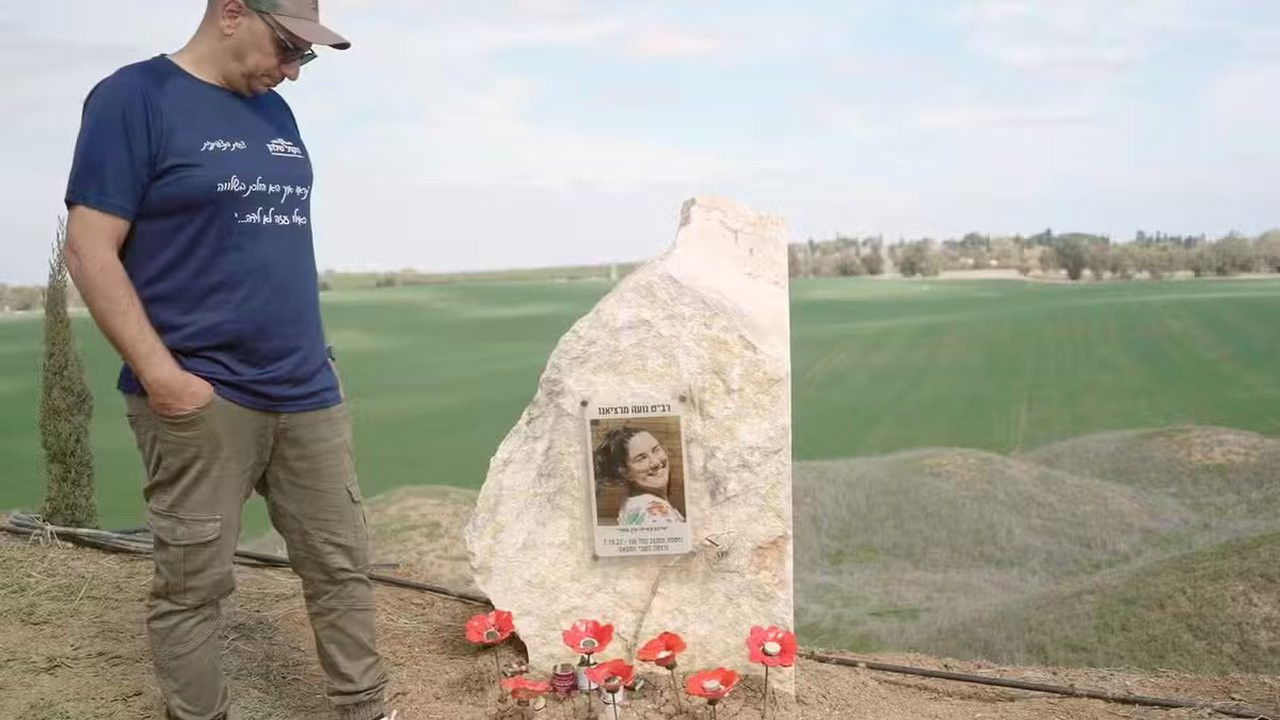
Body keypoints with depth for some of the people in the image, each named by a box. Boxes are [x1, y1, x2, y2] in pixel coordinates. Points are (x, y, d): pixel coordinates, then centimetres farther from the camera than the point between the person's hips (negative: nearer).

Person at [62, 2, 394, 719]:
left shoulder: (274, 111, 14)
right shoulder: (134, 97, -7)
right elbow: (91, 250, -11)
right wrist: (162, 374, -16)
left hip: (307, 390, 7)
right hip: (200, 399, -6)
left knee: (343, 566, 11)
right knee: (193, 585, 4)